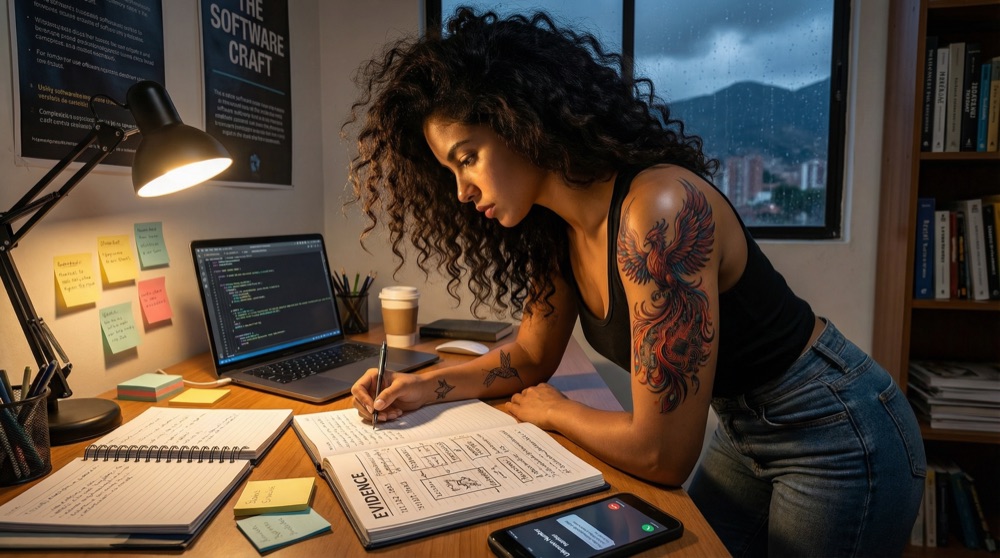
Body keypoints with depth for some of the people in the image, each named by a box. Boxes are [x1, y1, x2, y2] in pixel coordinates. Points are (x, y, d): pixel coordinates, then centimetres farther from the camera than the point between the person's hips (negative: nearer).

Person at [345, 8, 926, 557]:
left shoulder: (658, 210, -33)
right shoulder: (559, 230, -6)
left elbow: (663, 456, -29)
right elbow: (533, 356, 8)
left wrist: (554, 411, -12)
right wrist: (426, 386, -5)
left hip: (835, 437, -7)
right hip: (748, 432, 7)